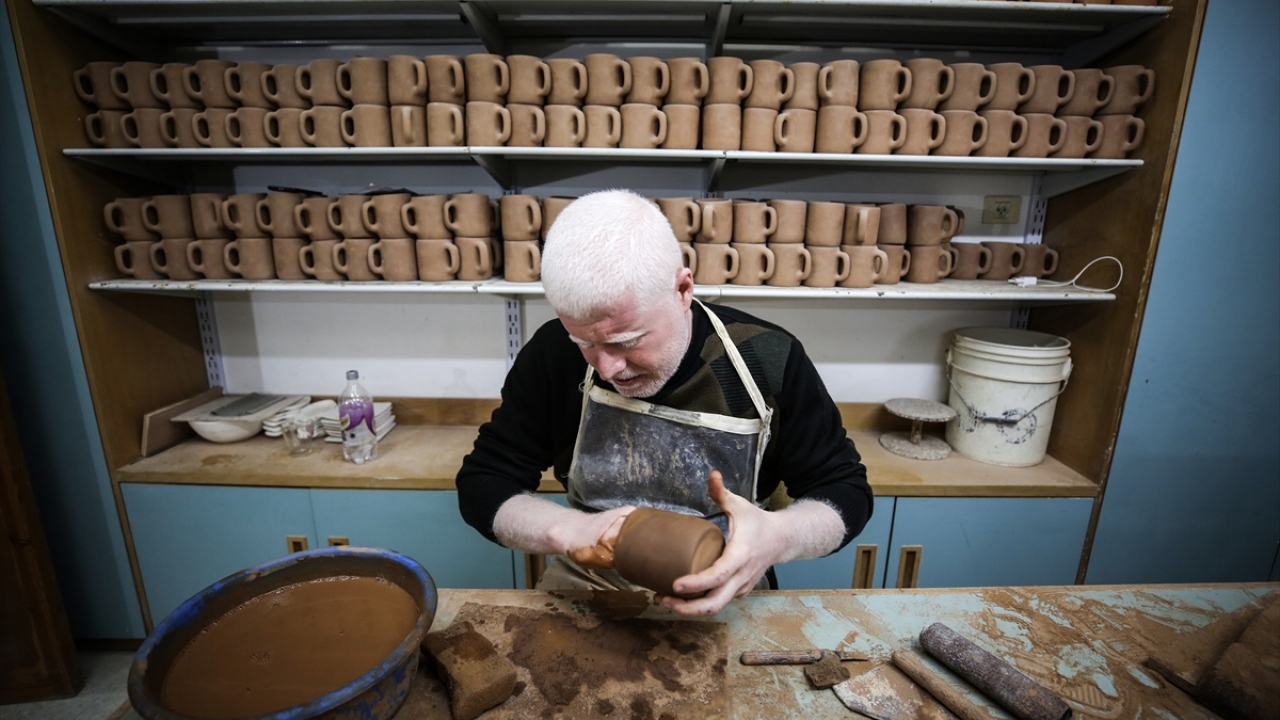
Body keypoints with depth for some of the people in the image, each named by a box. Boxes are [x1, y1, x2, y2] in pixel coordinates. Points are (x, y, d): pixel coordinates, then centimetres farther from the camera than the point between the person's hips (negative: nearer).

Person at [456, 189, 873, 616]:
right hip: (585, 587, 0)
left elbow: (847, 491, -5)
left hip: (721, 598, 1)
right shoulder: (554, 355, -13)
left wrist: (778, 536, -26)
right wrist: (568, 530, -23)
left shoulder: (767, 361, -16)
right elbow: (481, 484, -4)